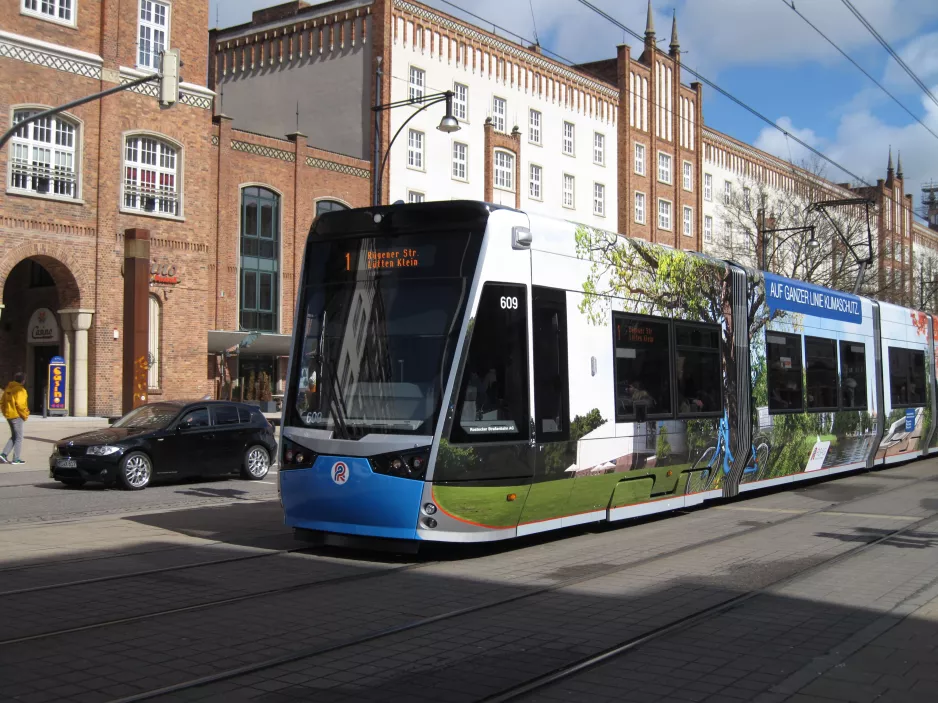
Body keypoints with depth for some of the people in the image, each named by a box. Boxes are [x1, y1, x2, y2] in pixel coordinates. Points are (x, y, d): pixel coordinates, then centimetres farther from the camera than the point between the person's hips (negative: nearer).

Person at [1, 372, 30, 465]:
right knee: (18, 437, 2)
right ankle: (16, 459, 3)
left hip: (9, 415, 8)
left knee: (14, 436, 19)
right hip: (17, 416, -8)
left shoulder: (8, 388, 10)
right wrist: (25, 415, -10)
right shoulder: (20, 390, -16)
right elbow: (20, 404, -21)